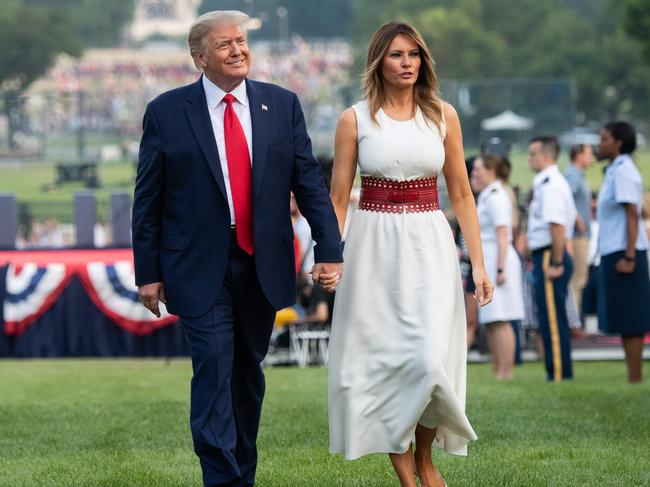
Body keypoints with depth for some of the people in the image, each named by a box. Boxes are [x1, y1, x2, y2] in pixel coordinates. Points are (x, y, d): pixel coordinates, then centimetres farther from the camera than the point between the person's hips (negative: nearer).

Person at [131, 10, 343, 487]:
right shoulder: (167, 112, -3)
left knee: (248, 372, 13)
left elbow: (309, 181, 4)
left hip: (261, 267, 3)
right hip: (200, 268, -3)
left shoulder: (282, 105, 4)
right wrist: (148, 272, -2)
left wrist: (329, 250, -4)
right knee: (214, 368, -11)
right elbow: (148, 200, 0)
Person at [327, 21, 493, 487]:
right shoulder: (355, 120, 1)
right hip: (374, 246, 0)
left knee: (431, 358, -11)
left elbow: (461, 194, 8)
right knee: (380, 358, 0)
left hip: (430, 246, 0)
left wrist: (478, 263, 4)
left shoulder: (443, 115, 5)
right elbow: (338, 198, 3)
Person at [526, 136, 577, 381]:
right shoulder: (556, 182, 17)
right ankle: (561, 373, 18)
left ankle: (559, 375, -5)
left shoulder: (549, 184, -15)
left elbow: (557, 226, -23)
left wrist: (555, 263, -22)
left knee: (552, 321, -7)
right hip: (549, 258, 11)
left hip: (549, 257, -11)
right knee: (551, 321, 14)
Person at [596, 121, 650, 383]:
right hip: (614, 253, 10)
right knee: (626, 322, 10)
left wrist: (629, 257, -22)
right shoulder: (615, 171, 17)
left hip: (623, 253, -10)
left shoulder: (623, 172, -12)